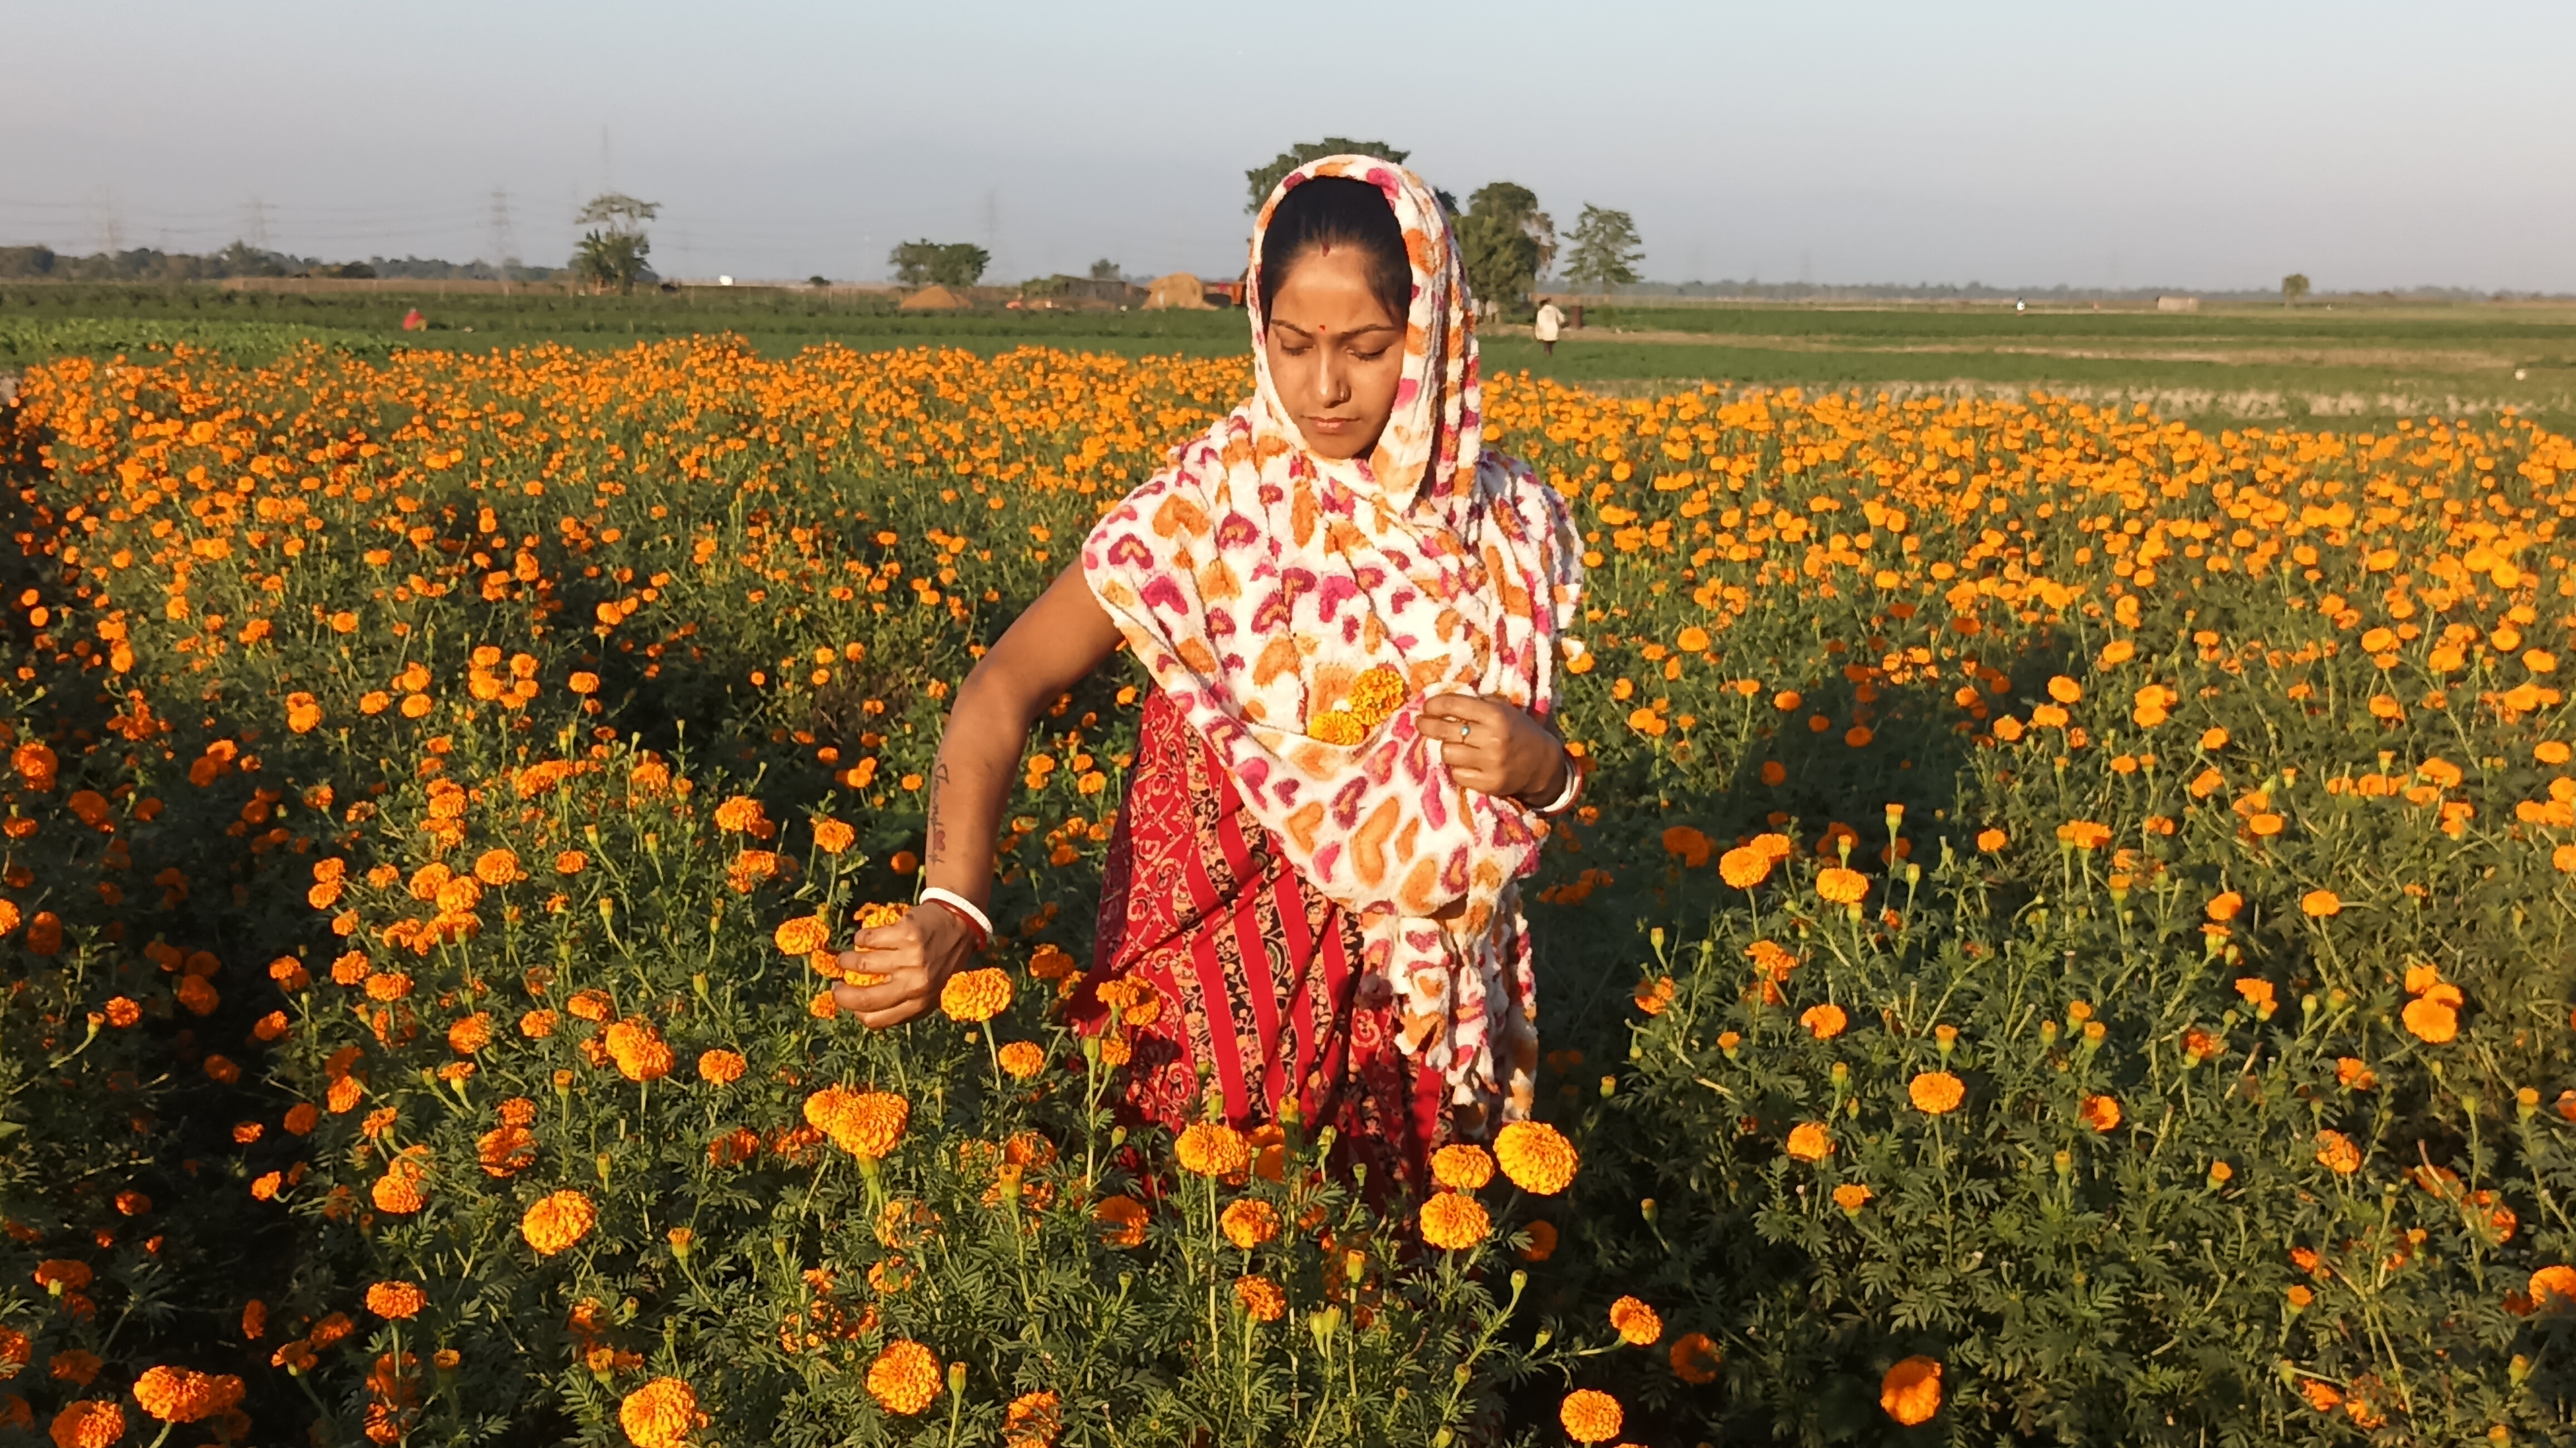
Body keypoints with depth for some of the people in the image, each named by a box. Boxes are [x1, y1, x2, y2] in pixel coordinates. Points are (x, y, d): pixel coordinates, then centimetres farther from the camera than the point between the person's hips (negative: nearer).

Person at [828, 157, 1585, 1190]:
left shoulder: (1509, 528, -4)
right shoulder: (1208, 507, -14)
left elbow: (1534, 767, 8)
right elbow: (1006, 688, -21)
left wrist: (1545, 771, -16)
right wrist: (950, 912, -36)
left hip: (1424, 996, 3)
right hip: (1223, 970, -2)